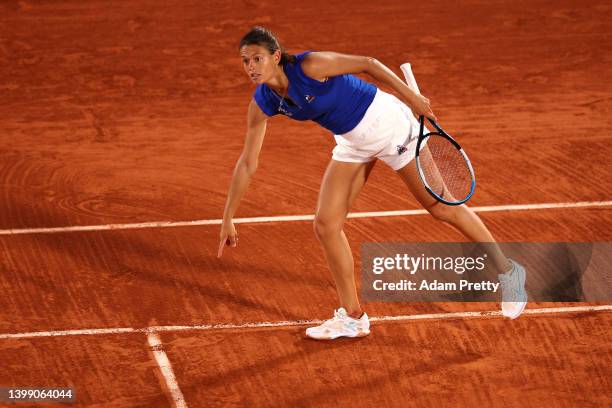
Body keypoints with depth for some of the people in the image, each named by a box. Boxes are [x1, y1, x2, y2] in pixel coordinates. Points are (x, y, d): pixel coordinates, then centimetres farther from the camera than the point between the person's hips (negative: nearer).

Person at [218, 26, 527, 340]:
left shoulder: (310, 66, -29)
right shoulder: (262, 104, -10)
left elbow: (368, 64, -18)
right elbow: (247, 164, -3)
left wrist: (411, 97, -17)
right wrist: (228, 219, -2)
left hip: (387, 123, -6)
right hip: (352, 143, 6)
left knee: (441, 207, 2)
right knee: (325, 225, -3)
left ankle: (507, 271, 20)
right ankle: (352, 317, 10)